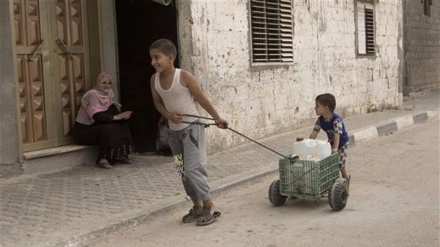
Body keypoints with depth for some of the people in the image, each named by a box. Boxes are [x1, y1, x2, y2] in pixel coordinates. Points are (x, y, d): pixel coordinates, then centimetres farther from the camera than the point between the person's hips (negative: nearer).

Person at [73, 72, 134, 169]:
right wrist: (115, 117, -33)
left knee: (123, 125, -8)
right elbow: (96, 116, -30)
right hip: (83, 130, -8)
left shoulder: (108, 96, 8)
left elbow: (115, 112, 1)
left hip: (95, 127, 8)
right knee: (108, 129, -33)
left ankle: (120, 155, -7)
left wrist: (123, 115, -21)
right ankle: (102, 159, -24)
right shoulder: (92, 95, -17)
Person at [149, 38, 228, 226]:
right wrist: (169, 115, -12)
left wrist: (217, 118, -6)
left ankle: (209, 205, 2)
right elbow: (158, 102, 8)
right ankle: (197, 206, 24)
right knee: (183, 171, 11)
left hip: (191, 127, -6)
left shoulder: (184, 76, -18)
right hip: (174, 130, 7)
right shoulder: (154, 79, -2)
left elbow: (201, 98, -10)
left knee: (193, 168, -12)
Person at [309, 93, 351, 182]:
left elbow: (337, 135, -40)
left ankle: (345, 179, 20)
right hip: (330, 143, 6)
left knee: (340, 164, -5)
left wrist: (335, 148, -48)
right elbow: (314, 133, -12)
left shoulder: (336, 120, -32)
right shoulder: (320, 120, -13)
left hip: (341, 144, -6)